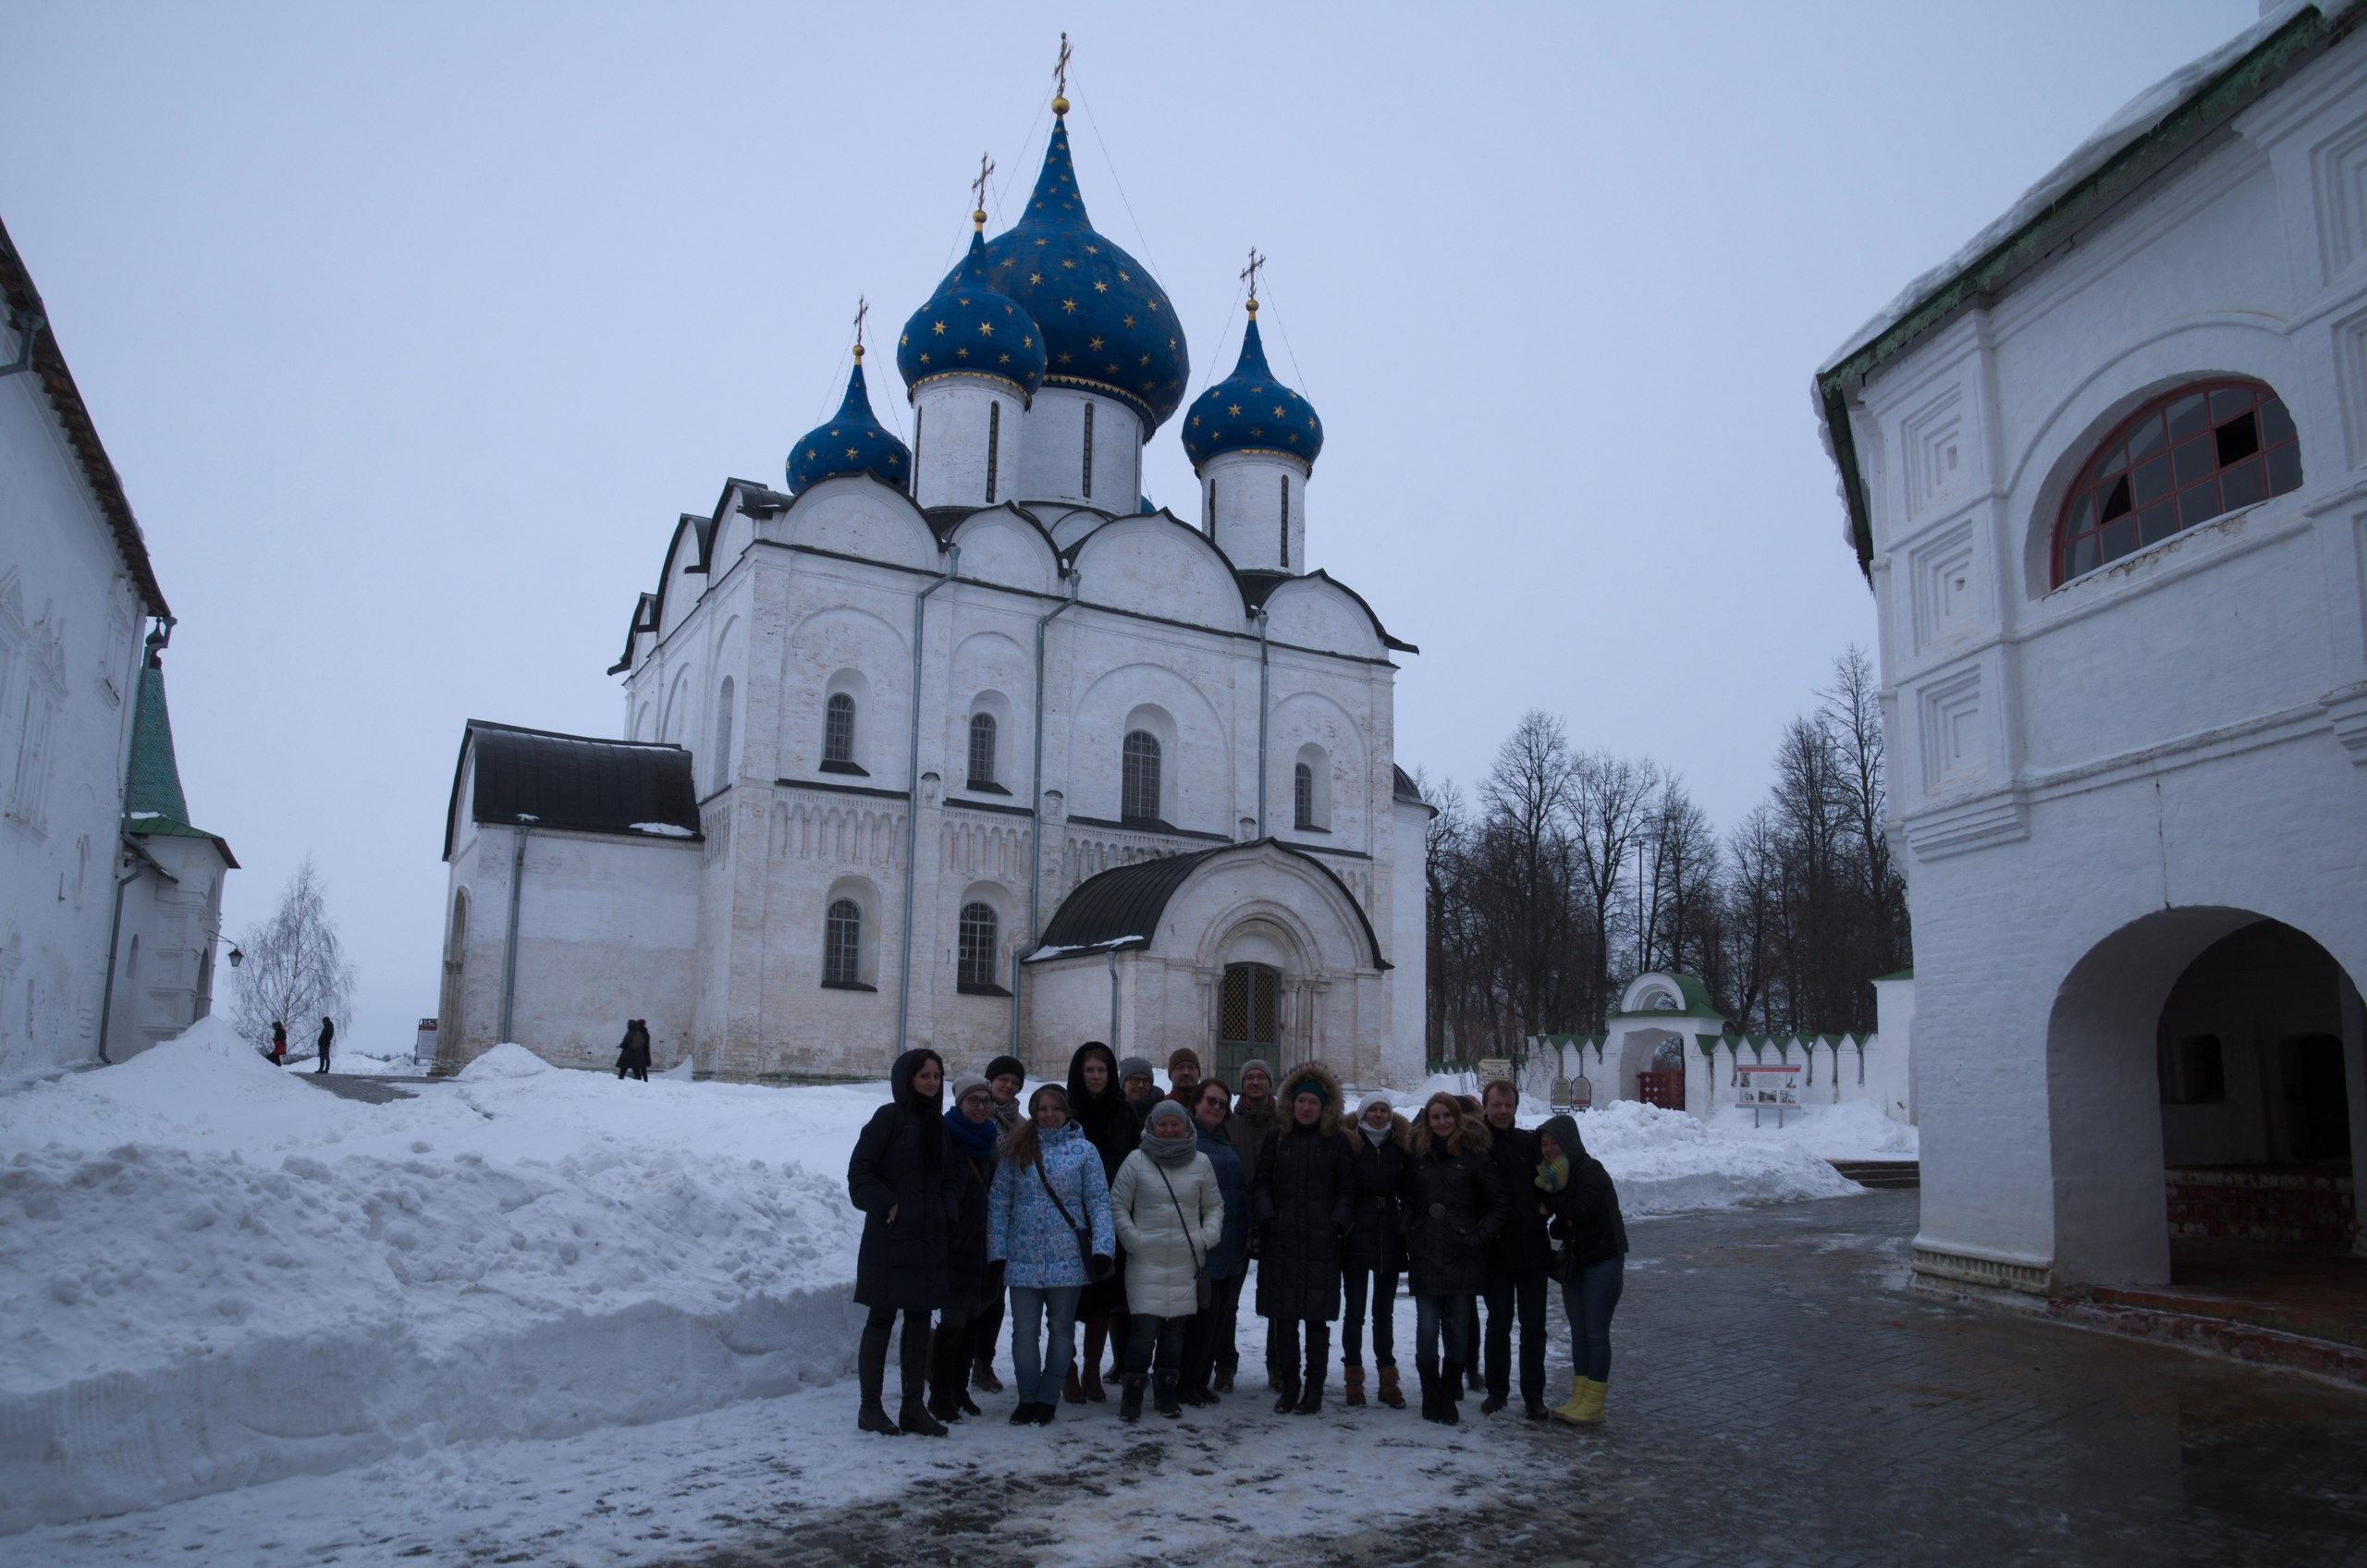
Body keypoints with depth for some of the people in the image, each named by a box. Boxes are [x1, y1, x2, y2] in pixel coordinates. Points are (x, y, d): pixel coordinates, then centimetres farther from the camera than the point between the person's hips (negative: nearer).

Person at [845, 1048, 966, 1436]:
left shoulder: (938, 1123, 11)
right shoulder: (889, 1117, -7)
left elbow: (951, 1176, 19)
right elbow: (859, 1171, -9)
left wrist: (948, 1212, 5)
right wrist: (887, 1205, -15)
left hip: (929, 1240, 6)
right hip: (889, 1238, -6)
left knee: (920, 1319, 9)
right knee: (882, 1319, 1)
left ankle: (914, 1407, 15)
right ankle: (871, 1407, 10)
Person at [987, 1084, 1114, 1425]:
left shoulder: (1084, 1151, 0)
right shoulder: (1016, 1149, 4)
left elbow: (1099, 1203, -2)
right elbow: (999, 1202, 3)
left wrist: (1102, 1249, -12)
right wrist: (997, 1252, -3)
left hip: (1068, 1259, -1)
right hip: (1023, 1257, 1)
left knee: (1061, 1328, 9)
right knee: (1025, 1331, 3)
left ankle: (1048, 1399, 20)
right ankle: (1028, 1399, 17)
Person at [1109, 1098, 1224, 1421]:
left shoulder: (1201, 1162, 6)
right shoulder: (1137, 1160, 0)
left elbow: (1214, 1206, 16)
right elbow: (1117, 1204, 4)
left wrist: (1207, 1236, 1)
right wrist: (1132, 1238, -6)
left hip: (1186, 1262, 2)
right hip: (1145, 1262, -2)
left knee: (1176, 1328, 7)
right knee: (1144, 1328, -8)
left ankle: (1168, 1391, 21)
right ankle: (1133, 1393, 6)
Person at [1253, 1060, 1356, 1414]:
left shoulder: (1338, 1141, 6)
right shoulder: (1277, 1139, 9)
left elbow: (1347, 1190, 7)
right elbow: (1261, 1184, 8)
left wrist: (1337, 1223, -7)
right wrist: (1267, 1217, -6)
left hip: (1321, 1243, -1)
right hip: (1281, 1241, 1)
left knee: (1317, 1318, 1)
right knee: (1283, 1318, 3)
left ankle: (1314, 1388, 11)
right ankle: (1288, 1385, 14)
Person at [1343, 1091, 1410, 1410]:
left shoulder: (1400, 1147, 6)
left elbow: (1409, 1191, 11)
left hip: (1390, 1239, 3)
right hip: (1357, 1239, -3)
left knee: (1385, 1311, 9)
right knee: (1355, 1310, 3)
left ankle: (1388, 1380, 14)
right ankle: (1354, 1379, 10)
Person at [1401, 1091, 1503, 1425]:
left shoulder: (1474, 1154, 0)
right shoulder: (1417, 1154, 9)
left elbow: (1498, 1204, 2)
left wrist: (1480, 1235, -7)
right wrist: (1410, 1239, 5)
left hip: (1462, 1257, -1)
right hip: (1425, 1258, 2)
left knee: (1457, 1329, 5)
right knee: (1427, 1329, -1)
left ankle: (1448, 1400, 17)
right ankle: (1431, 1400, 10)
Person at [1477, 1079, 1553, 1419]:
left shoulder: (1531, 1142, 5)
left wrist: (1545, 1204, 0)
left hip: (1532, 1249, 2)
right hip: (1496, 1250, -2)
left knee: (1533, 1325, 7)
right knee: (1498, 1324, 8)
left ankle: (1533, 1394, 16)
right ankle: (1497, 1390, 20)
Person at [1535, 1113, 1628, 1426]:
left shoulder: (1591, 1171, -15)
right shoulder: (1556, 1175, 10)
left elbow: (1583, 1209, -27)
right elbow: (1563, 1215, 7)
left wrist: (1548, 1198, -18)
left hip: (1602, 1261, -8)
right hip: (1573, 1261, 8)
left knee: (1596, 1333, -4)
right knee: (1579, 1332, 11)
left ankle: (1593, 1404, 1)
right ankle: (1579, 1397, 18)